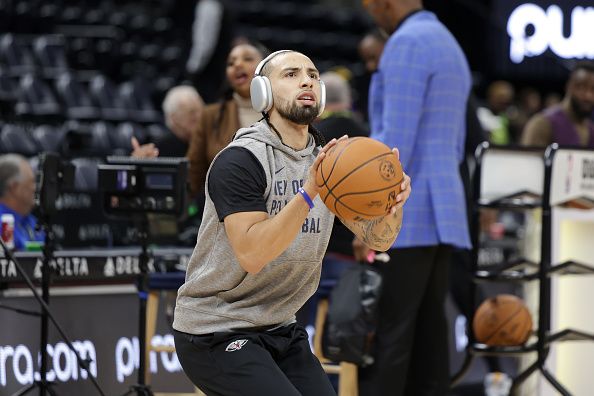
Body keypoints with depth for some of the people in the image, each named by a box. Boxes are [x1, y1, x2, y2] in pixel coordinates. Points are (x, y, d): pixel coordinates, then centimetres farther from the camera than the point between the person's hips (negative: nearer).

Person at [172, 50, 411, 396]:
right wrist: (308, 193, -36)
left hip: (280, 329, 8)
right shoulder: (239, 161, -17)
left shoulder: (327, 161, 6)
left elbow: (377, 238, 0)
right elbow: (251, 254, -27)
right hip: (216, 336, -7)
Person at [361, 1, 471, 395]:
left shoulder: (406, 43, -11)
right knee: (428, 334, 6)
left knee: (386, 339, -9)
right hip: (441, 215, 9)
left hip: (405, 217, -9)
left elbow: (395, 142, -17)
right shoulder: (450, 46, 20)